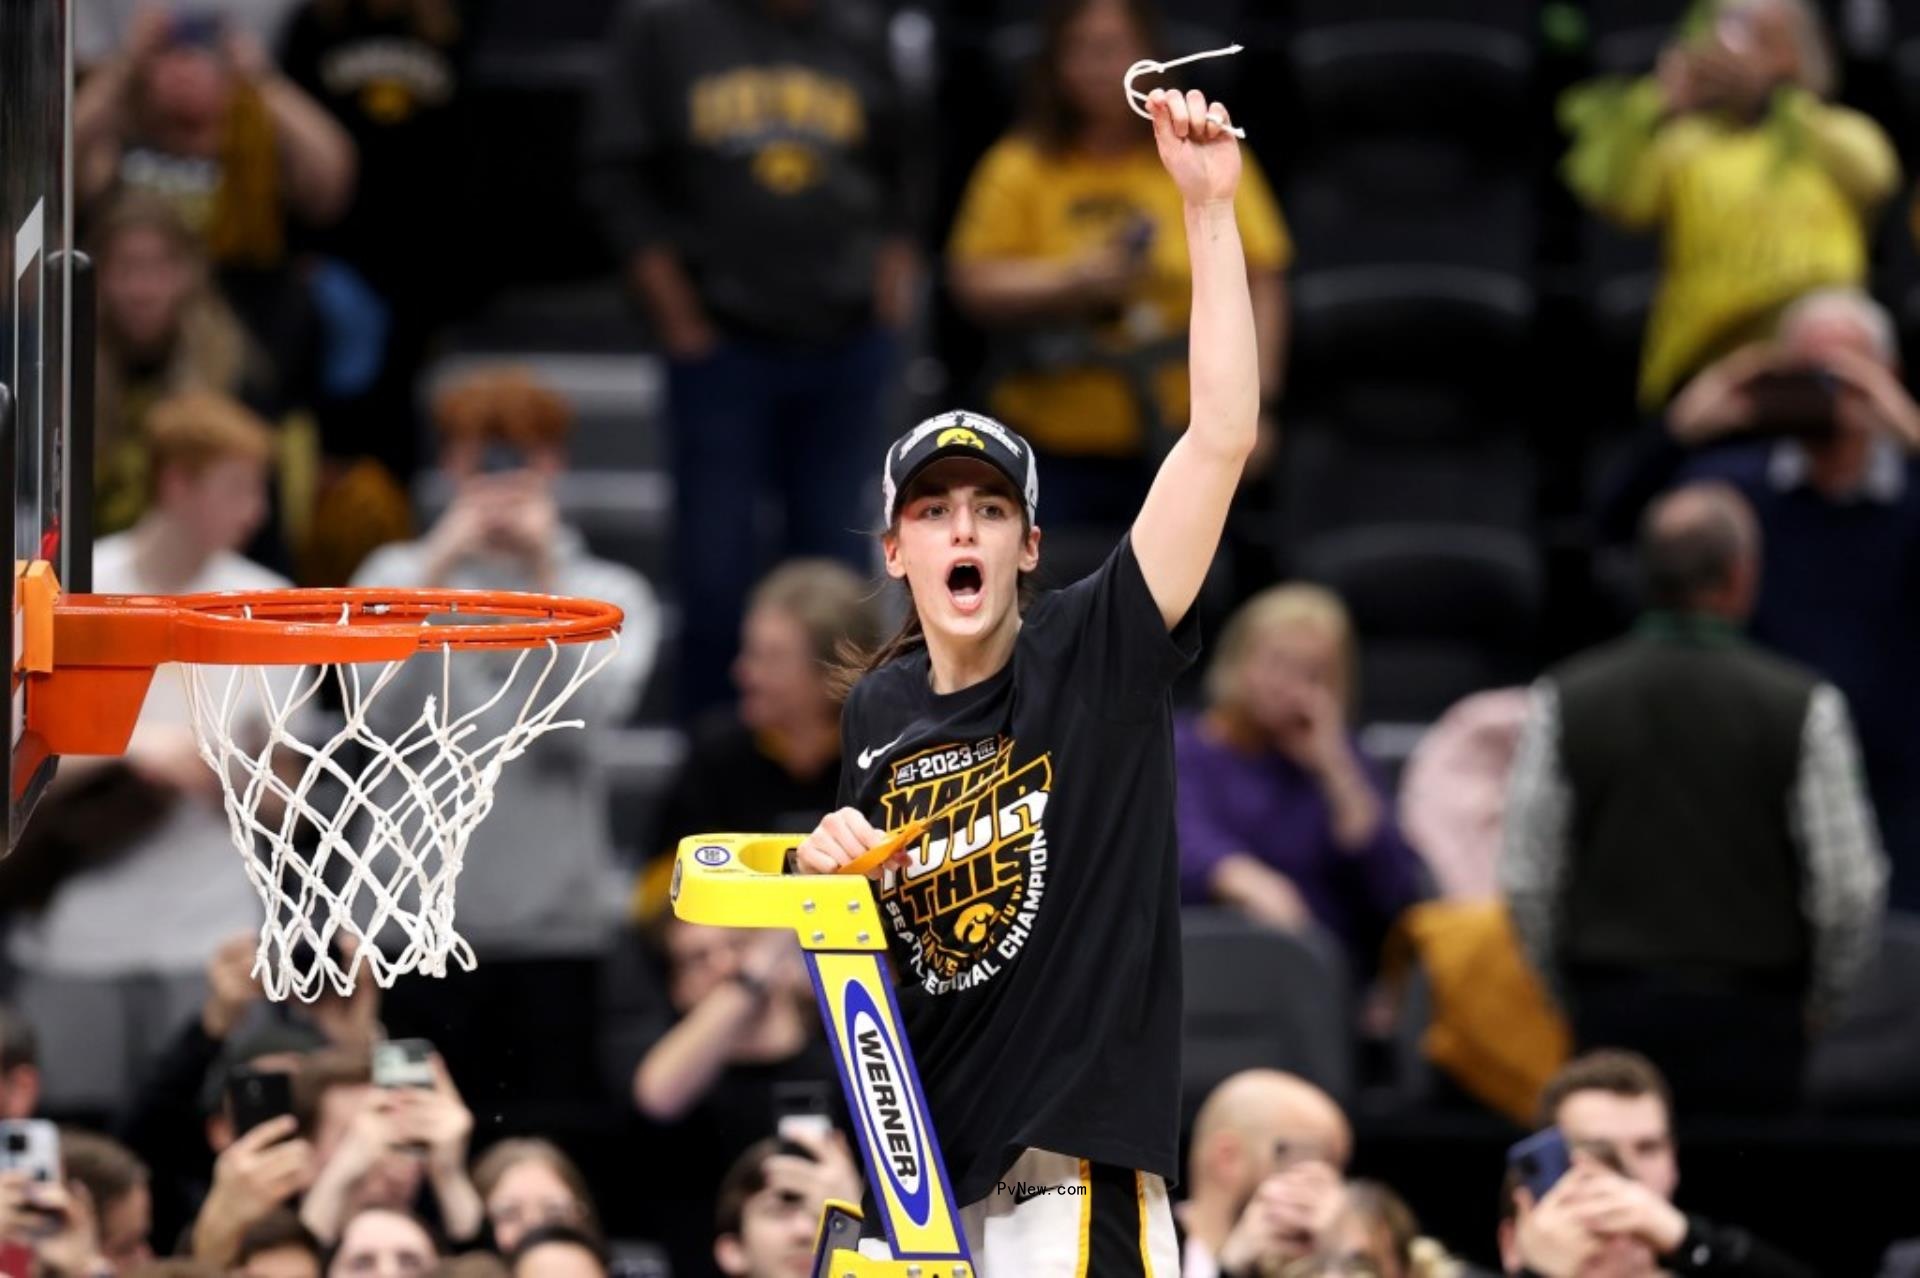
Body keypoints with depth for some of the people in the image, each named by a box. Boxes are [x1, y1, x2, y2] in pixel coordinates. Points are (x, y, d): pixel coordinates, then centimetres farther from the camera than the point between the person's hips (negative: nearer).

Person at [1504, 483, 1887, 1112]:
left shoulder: (1565, 701, -1)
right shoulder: (1802, 707, -7)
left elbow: (1527, 882, 2)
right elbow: (1850, 891, -5)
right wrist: (1815, 1000, 12)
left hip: (1608, 1013, 2)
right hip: (1752, 1023, -2)